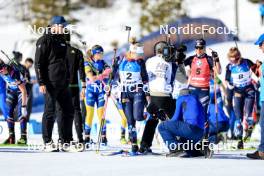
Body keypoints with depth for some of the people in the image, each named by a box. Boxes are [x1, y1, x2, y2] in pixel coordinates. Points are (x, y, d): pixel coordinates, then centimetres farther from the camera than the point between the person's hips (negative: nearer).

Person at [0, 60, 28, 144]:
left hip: (21, 89, -6)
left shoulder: (15, 74, -37)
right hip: (11, 90, 6)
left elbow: (24, 91, -35)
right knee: (9, 111, -2)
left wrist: (24, 106, -36)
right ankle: (11, 136, 2)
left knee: (21, 112, -18)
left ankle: (23, 137, -19)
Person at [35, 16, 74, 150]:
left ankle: (67, 142, 14)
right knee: (50, 111, -5)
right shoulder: (45, 40, -7)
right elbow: (38, 63, -11)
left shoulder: (62, 40, 18)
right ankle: (48, 143, 1)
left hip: (63, 83, 8)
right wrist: (41, 82, -17)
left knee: (68, 110, 7)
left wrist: (67, 80, 21)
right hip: (50, 83, -8)